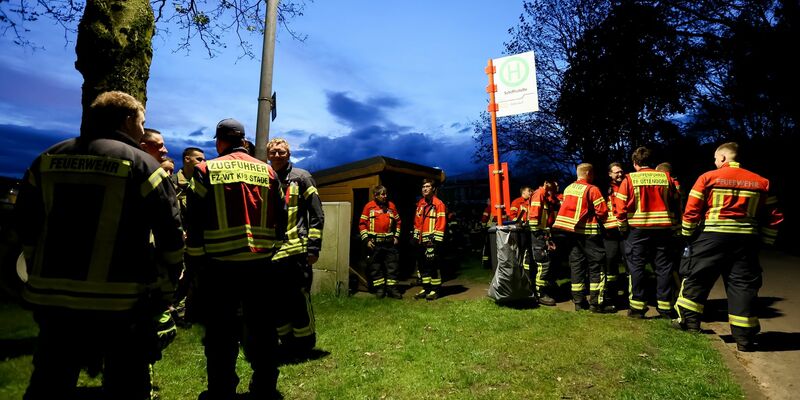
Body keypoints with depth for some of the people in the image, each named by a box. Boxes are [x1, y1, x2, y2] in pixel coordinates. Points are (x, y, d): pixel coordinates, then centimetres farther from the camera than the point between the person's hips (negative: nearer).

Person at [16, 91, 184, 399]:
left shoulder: (47, 160, 9)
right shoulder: (141, 164, -7)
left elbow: (27, 227, 13)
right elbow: (171, 236, -11)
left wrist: (42, 278, 21)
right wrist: (164, 290, -1)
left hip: (53, 297, 5)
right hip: (122, 302, -5)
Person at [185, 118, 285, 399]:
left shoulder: (206, 170, -1)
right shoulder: (267, 171, 7)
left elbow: (194, 220, -3)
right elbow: (281, 217, 8)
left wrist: (194, 259, 5)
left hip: (219, 264, -2)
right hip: (260, 263, 3)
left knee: (221, 332, 10)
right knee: (262, 328, 14)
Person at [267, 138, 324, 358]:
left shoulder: (301, 177, 0)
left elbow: (317, 215, -4)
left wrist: (314, 247, -10)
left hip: (297, 251, -5)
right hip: (272, 253, 6)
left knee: (299, 299, 0)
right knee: (278, 301, 12)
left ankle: (305, 342, 17)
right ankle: (287, 341, 28)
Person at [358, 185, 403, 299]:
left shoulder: (391, 206, 7)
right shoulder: (369, 206, -1)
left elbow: (397, 222, 16)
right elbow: (362, 224, 0)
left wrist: (396, 236, 9)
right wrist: (366, 239, -7)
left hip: (389, 242, 2)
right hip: (374, 242, -2)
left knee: (392, 266, 3)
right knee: (375, 267, 6)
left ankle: (392, 288, 13)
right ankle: (379, 288, 17)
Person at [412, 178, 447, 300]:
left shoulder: (438, 204, -7)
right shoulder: (420, 203, 15)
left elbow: (441, 223, -12)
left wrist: (436, 239, -15)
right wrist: (415, 236, 16)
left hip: (432, 241, -7)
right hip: (421, 241, 7)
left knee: (433, 265, -4)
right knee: (422, 264, 12)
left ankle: (435, 290, 8)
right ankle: (426, 288, 23)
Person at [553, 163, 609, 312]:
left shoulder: (568, 189, 9)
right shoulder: (592, 189, -9)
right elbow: (603, 211, -12)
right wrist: (600, 221, 8)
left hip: (571, 231, 6)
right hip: (588, 232, -6)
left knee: (576, 265, 10)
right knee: (596, 265, 2)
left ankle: (579, 301, 14)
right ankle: (596, 303, 0)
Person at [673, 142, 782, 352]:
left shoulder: (708, 178, -4)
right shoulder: (761, 182, 9)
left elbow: (692, 211, -6)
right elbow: (773, 217, 11)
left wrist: (688, 233, 5)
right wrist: (765, 241, 18)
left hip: (711, 236, -3)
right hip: (746, 239, 4)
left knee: (697, 276, 8)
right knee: (743, 284, 7)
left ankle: (689, 319, 14)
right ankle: (744, 337, 11)